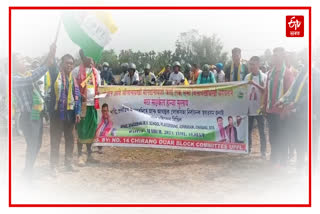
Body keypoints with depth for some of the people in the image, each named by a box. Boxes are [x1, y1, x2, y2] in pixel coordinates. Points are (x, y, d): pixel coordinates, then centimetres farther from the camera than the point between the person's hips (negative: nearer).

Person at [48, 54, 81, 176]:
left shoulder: (73, 78, 8)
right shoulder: (56, 74, -2)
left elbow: (77, 96, 6)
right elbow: (52, 65, -22)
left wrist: (77, 112, 1)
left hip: (70, 113, 4)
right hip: (57, 112, -4)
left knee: (70, 138, 12)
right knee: (55, 139, 2)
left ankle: (68, 163, 26)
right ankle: (54, 166, 10)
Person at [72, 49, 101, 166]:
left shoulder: (96, 71, 13)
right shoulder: (77, 71, -4)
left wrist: (99, 94, -1)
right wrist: (80, 96, -19)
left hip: (93, 104, 5)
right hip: (82, 104, -5)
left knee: (91, 130, 10)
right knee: (81, 130, -1)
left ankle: (89, 155, 21)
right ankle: (80, 156, 9)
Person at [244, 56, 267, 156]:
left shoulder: (264, 76, -3)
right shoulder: (247, 76, 8)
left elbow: (265, 91, -10)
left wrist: (255, 84, -23)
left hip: (259, 108, -4)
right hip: (249, 108, 4)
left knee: (261, 131, 2)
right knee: (248, 130, 10)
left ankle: (263, 151, 10)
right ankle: (248, 148, 23)